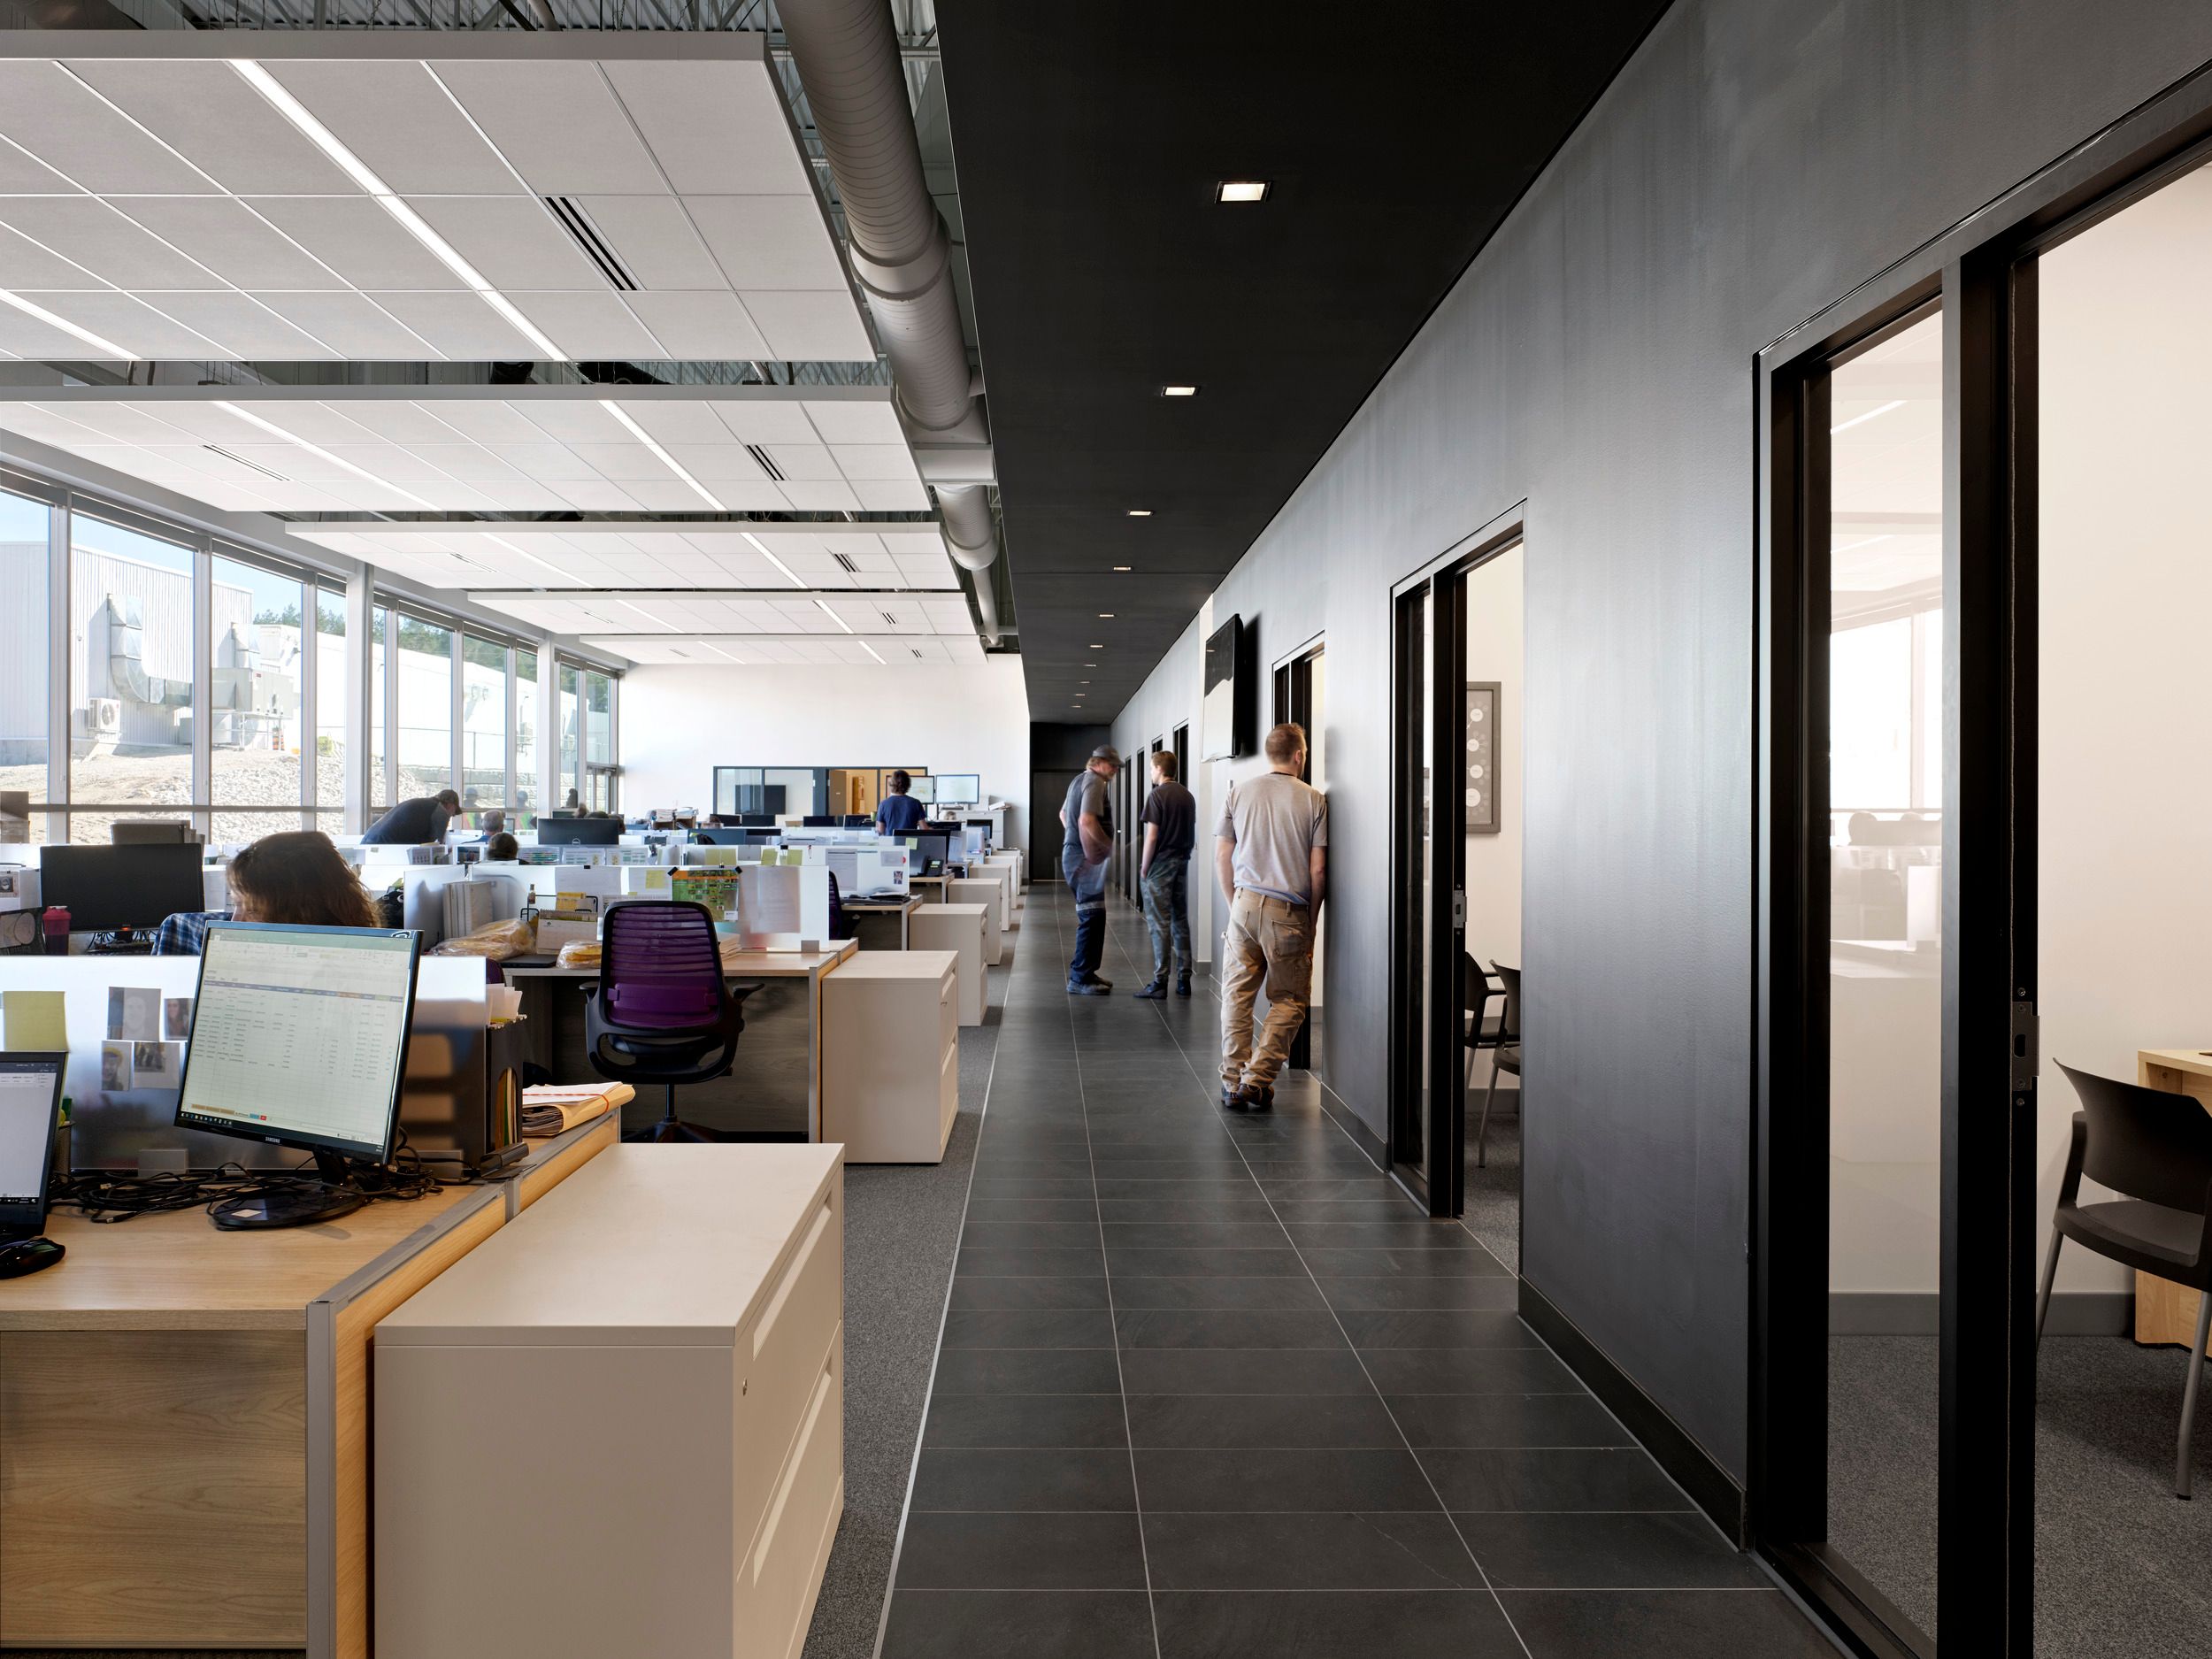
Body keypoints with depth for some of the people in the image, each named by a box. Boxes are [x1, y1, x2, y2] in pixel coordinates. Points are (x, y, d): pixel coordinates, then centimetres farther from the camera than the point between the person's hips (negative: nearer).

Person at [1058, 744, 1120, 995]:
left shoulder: (1080, 780, 18)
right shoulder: (1095, 783, -14)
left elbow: (1064, 814, 30)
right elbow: (1087, 821, -26)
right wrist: (1109, 846, -13)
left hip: (1076, 854, 11)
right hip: (1085, 859, -11)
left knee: (1092, 917, 15)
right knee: (1092, 918, -10)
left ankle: (1085, 972, 21)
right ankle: (1080, 979, -8)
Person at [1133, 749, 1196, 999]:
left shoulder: (1157, 795, -11)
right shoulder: (1188, 796, 9)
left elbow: (1152, 836, -14)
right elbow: (1193, 834, 12)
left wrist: (1144, 868, -7)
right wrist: (1184, 855, 18)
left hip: (1160, 864, -6)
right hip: (1182, 863, 6)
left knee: (1159, 924, -4)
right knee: (1181, 921, 10)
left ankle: (1160, 983, -3)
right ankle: (1184, 980, 12)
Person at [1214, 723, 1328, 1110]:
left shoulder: (1239, 793, 6)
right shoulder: (1313, 799, -2)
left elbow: (1222, 855, 6)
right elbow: (1318, 869, -3)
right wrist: (1312, 918, 8)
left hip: (1245, 903, 3)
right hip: (1289, 911, -2)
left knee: (1236, 995, 11)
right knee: (1288, 1001, 9)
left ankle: (1233, 1083, 13)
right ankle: (1257, 1080, 3)